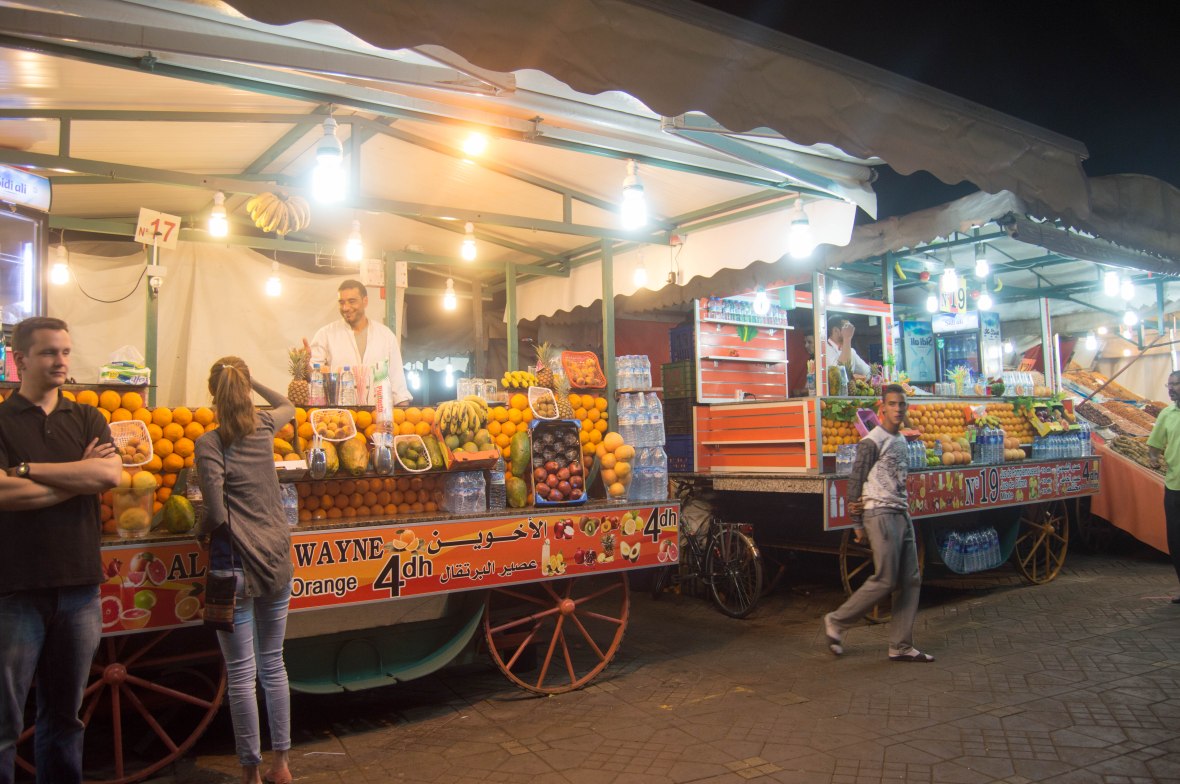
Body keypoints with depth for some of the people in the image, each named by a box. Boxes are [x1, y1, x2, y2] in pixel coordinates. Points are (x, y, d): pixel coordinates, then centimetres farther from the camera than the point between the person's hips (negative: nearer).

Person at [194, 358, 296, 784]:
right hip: (277, 560, 5)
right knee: (273, 664, 16)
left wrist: (202, 533, 5)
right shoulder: (264, 427, 3)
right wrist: (252, 382, 32)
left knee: (242, 672, 4)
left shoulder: (210, 443, -11)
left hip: (236, 564, -5)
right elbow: (287, 405, 28)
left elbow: (217, 513, -14)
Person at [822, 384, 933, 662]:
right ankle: (836, 622, 7)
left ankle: (901, 646, 12)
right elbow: (855, 482, -10)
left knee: (911, 580, 6)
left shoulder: (901, 440, 15)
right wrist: (858, 524, -8)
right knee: (885, 580, -9)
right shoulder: (872, 442, -11)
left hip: (901, 515, 9)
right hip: (880, 515, -8)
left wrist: (904, 506, 16)